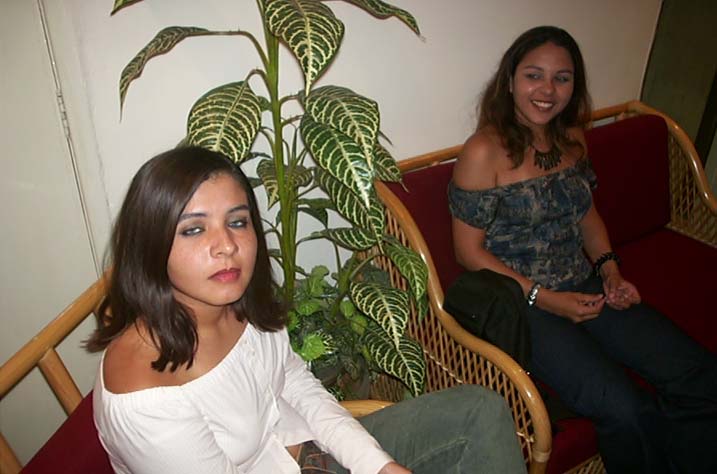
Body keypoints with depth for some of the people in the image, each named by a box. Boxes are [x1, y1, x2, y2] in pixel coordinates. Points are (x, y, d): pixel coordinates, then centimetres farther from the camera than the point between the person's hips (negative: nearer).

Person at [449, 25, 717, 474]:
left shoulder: (572, 138, 8)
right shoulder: (484, 151, -14)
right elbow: (469, 250, -13)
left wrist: (610, 270, 2)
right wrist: (543, 299, -17)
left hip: (586, 290, 7)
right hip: (520, 305, -7)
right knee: (627, 411, -21)